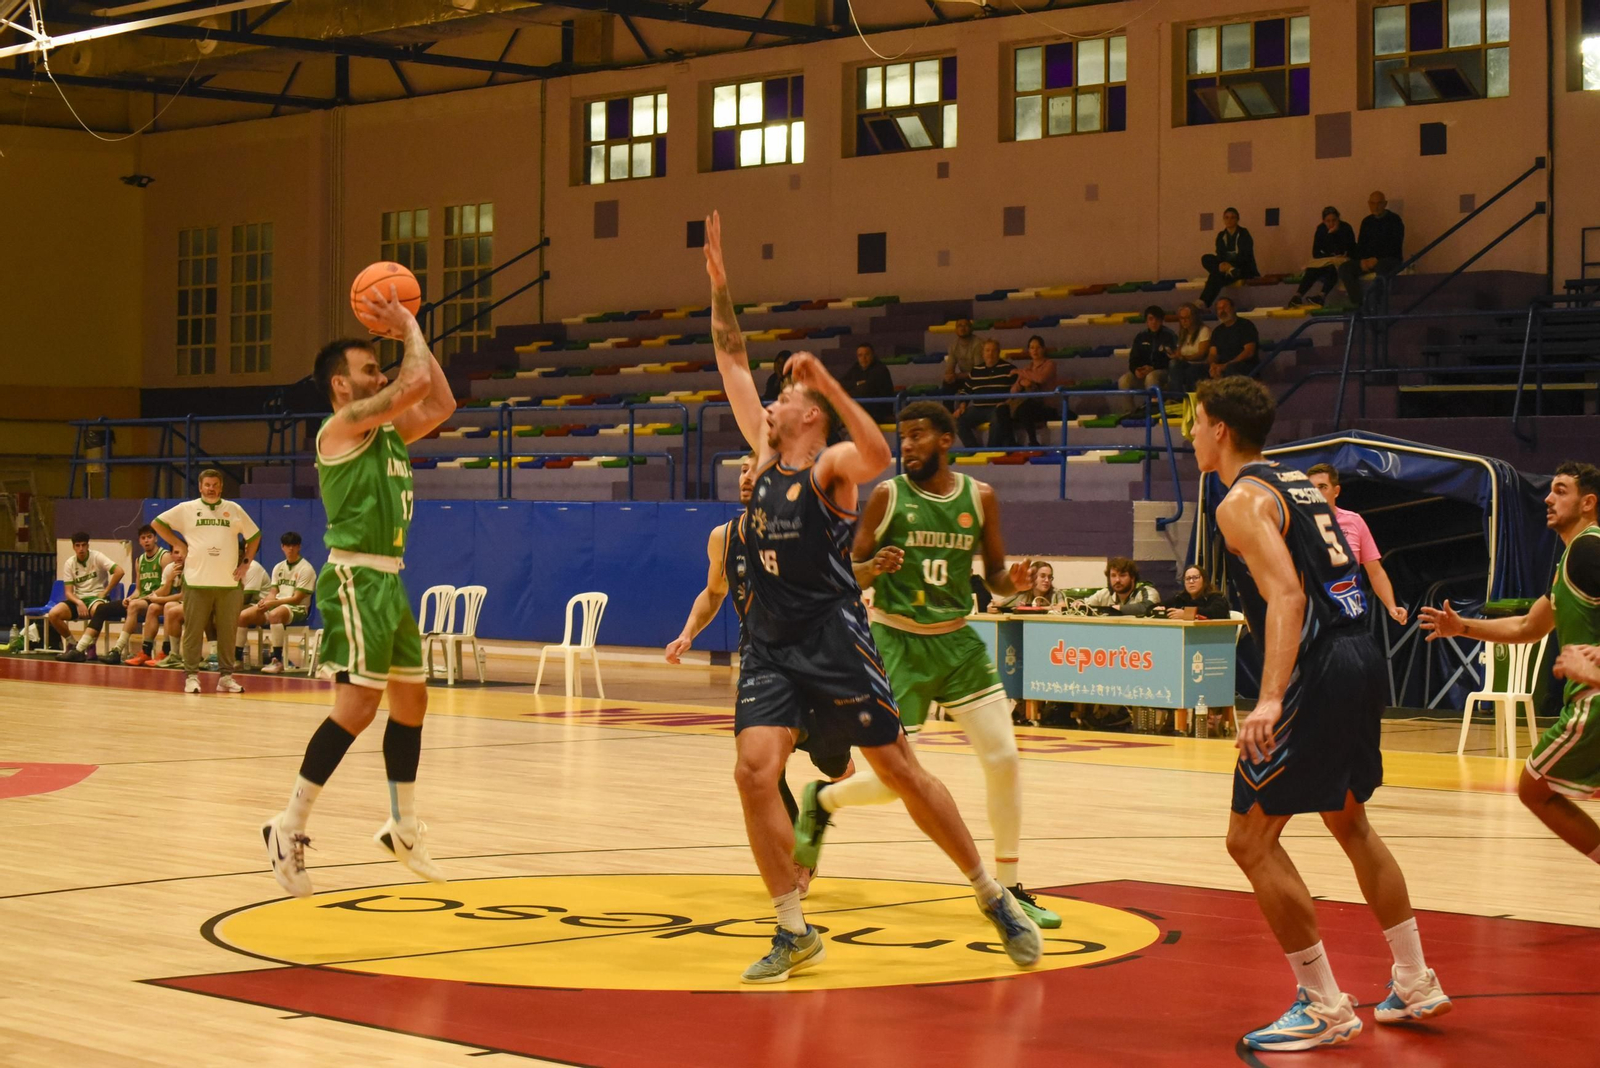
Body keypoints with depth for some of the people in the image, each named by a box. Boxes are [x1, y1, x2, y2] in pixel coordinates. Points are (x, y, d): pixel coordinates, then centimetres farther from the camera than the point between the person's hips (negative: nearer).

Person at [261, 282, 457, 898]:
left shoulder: (388, 432, 16)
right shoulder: (343, 425, -10)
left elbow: (440, 404, 18)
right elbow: (414, 383, -18)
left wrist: (410, 333, 15)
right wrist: (408, 329, -2)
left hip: (389, 580, 10)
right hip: (355, 579, -10)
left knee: (411, 700, 13)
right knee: (357, 706, -15)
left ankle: (404, 830, 24)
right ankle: (289, 828, -9)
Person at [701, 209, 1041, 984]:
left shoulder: (832, 467, -6)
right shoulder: (765, 455, 11)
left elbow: (880, 455, -31)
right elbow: (733, 362, 13)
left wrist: (827, 382, -36)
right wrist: (717, 279, 9)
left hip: (834, 642, -6)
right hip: (769, 645, 6)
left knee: (899, 770, 0)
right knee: (754, 772, -11)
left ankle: (992, 897, 15)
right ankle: (794, 932, -2)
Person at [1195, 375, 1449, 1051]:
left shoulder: (1242, 501, -10)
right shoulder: (1296, 483, 18)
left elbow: (1286, 595, -23)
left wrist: (1271, 698, -33)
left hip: (1319, 672, -10)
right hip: (1362, 660, 10)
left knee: (1250, 839, -4)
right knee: (1350, 822, 25)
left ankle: (1324, 1008, -1)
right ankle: (1415, 984, 31)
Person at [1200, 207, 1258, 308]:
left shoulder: (1243, 234, -4)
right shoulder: (1221, 236, 10)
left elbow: (1245, 255, -14)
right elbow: (1220, 255, 1)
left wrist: (1231, 264, -29)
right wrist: (1222, 265, -24)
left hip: (1244, 268, -6)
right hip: (1226, 265, 6)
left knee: (1216, 275, -33)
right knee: (1206, 259, -19)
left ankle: (1204, 302, -41)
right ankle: (1229, 271, -37)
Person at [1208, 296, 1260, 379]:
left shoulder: (1245, 325, 2)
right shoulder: (1217, 331, 19)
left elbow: (1249, 352, -10)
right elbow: (1213, 354, 11)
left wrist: (1226, 365, -21)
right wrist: (1213, 365, -16)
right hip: (1222, 367, 5)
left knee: (1231, 368, -41)